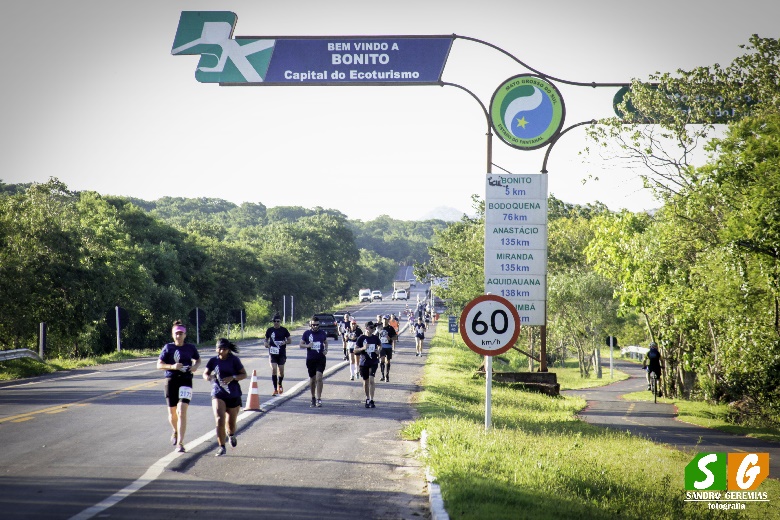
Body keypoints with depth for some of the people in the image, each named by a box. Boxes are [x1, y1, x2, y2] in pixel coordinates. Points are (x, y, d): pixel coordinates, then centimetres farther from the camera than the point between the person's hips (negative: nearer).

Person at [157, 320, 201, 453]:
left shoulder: (191, 348, 4)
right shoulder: (168, 348, 1)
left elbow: (198, 359, 21)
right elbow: (159, 365, 0)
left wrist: (196, 366, -2)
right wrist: (172, 366, -17)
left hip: (186, 382, -1)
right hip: (171, 381, 1)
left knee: (182, 412, -15)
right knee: (172, 413, 11)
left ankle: (180, 443, -15)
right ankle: (176, 432, 45)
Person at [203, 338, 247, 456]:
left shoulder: (234, 360, -4)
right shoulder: (214, 361, 1)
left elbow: (244, 375, -1)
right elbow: (205, 373, 10)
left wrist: (232, 378, -19)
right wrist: (208, 377, -14)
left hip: (233, 395, 0)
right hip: (218, 394, 0)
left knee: (231, 422, 11)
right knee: (219, 419, -18)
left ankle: (231, 434, 48)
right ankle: (221, 447, -11)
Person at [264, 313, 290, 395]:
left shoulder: (284, 330, -1)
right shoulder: (270, 330, 2)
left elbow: (289, 340, 6)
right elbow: (266, 339, 14)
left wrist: (285, 342, -15)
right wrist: (266, 343, -8)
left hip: (282, 353, 0)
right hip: (272, 353, 0)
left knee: (281, 370, 5)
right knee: (273, 369, -13)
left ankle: (280, 384, 36)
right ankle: (275, 389, -9)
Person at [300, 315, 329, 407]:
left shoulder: (322, 333, 4)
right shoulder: (307, 333, 1)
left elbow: (326, 342, 19)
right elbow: (301, 345, 6)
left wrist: (326, 350, 0)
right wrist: (307, 346, -15)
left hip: (321, 359, -1)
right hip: (310, 359, 1)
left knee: (319, 378, -14)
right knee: (312, 379, 10)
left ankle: (319, 399, -12)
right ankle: (313, 398, 28)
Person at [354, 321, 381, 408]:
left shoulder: (375, 338, 3)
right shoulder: (361, 338, -4)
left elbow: (380, 345, 24)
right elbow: (355, 351, -4)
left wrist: (378, 351, 3)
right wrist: (363, 348, -21)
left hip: (373, 362, 0)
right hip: (364, 362, 0)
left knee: (371, 380, -14)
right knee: (365, 382, 10)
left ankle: (371, 401, -15)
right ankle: (367, 399, 28)